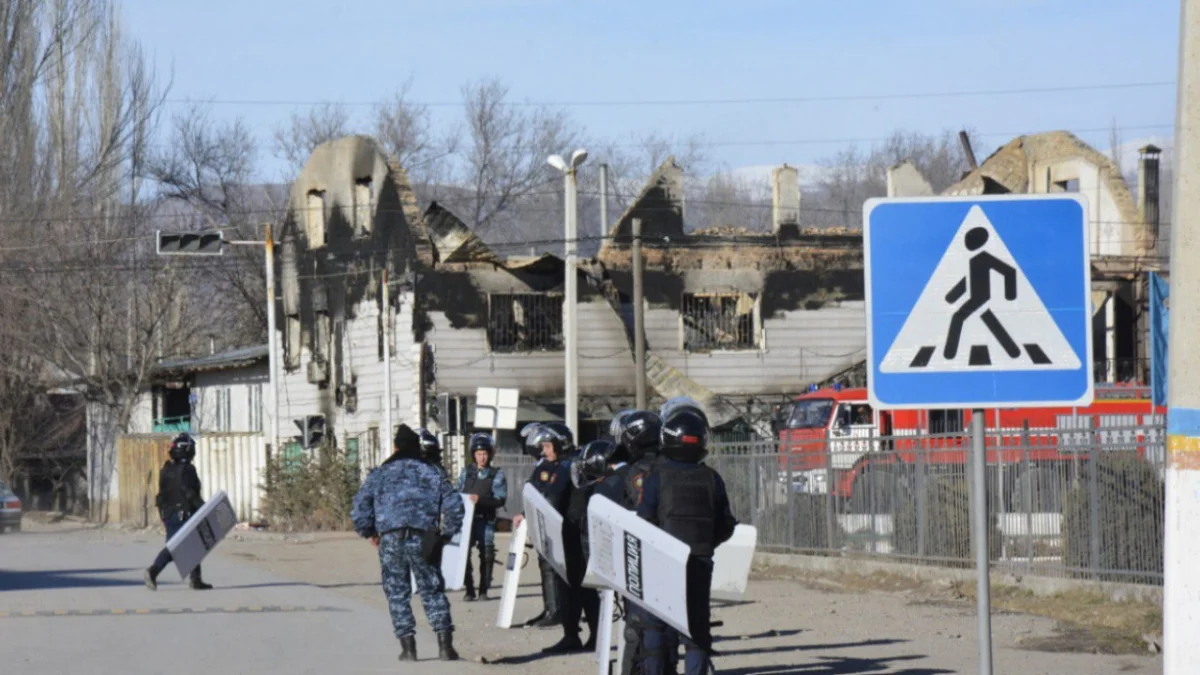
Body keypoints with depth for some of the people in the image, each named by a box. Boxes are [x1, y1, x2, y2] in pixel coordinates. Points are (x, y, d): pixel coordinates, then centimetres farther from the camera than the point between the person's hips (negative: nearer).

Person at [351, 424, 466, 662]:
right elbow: (454, 506, 5)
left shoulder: (380, 474, 10)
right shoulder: (432, 473, 11)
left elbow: (360, 507, 3)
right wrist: (446, 534, 15)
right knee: (432, 591, 8)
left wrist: (370, 533, 16)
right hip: (423, 539, 0)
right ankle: (445, 644, 0)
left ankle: (408, 647, 3)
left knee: (397, 594, 9)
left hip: (390, 539, 0)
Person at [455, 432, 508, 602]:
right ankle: (469, 590, -3)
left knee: (487, 554, -6)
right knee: (464, 553, -10)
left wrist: (480, 500, -18)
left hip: (486, 519, -1)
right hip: (466, 518, 1)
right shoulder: (466, 473, 14)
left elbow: (500, 499, -5)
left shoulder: (497, 475, 6)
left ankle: (483, 590, 6)